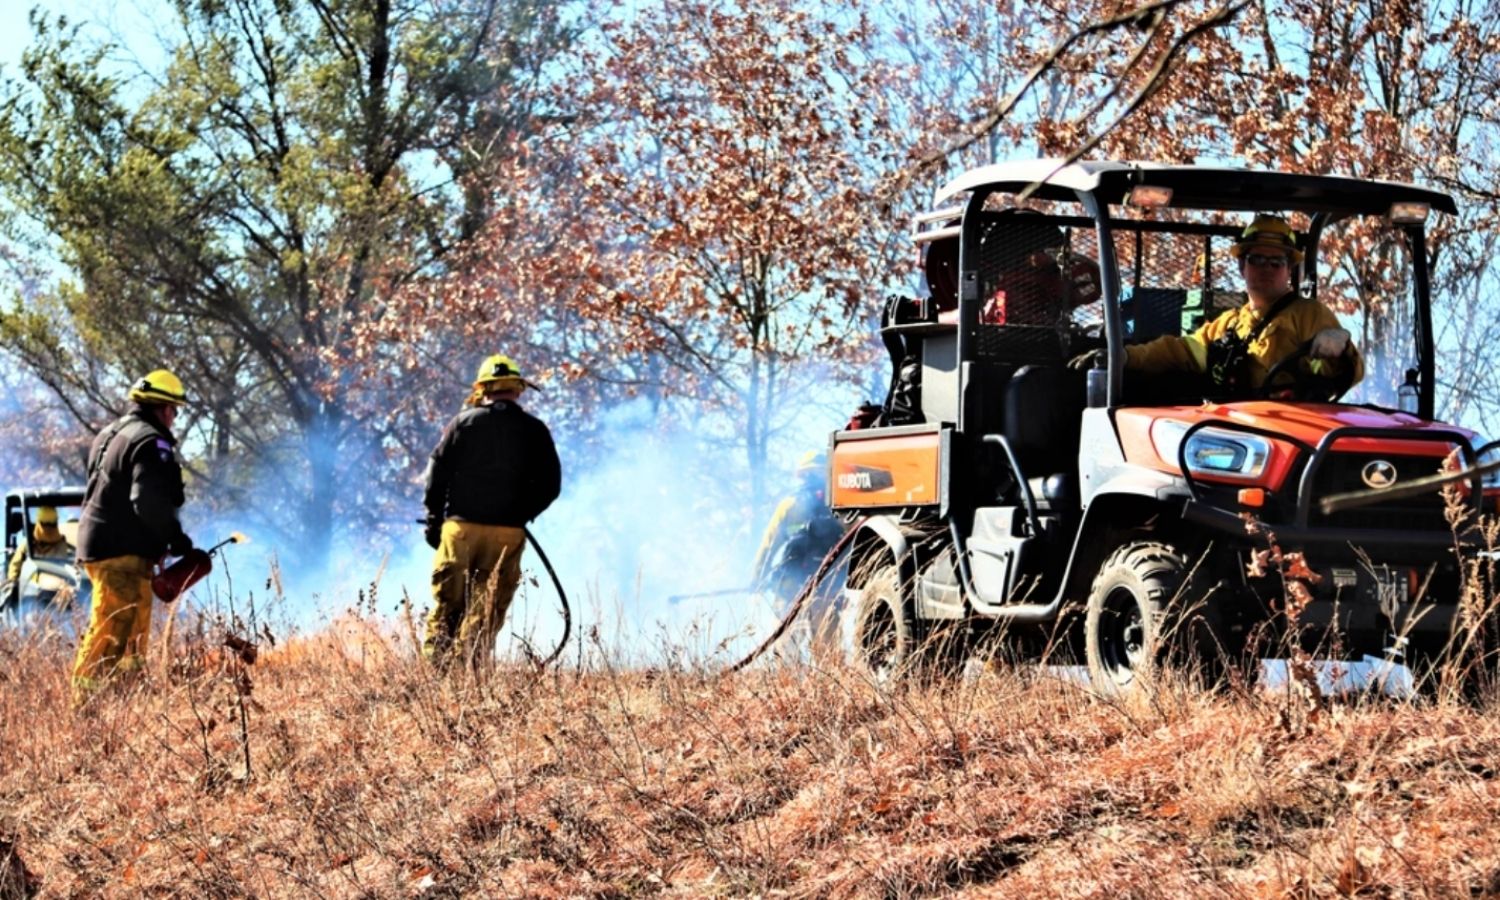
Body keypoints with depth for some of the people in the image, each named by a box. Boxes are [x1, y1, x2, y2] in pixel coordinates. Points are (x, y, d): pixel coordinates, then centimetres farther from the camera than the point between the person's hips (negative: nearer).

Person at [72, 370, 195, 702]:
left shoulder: (113, 434, 17)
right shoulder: (151, 442, -14)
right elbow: (149, 502, -24)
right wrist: (176, 538, -10)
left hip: (100, 542, 10)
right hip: (122, 551, -10)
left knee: (134, 629, 18)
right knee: (112, 633, -10)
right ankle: (87, 697, -12)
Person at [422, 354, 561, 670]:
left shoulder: (463, 423, 3)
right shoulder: (534, 431, 5)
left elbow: (437, 474, 1)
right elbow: (550, 485, 5)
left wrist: (433, 522, 9)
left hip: (460, 527, 0)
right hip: (508, 533, 0)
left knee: (446, 607, 6)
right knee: (488, 613, 3)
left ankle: (435, 667, -1)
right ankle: (470, 669, -3)